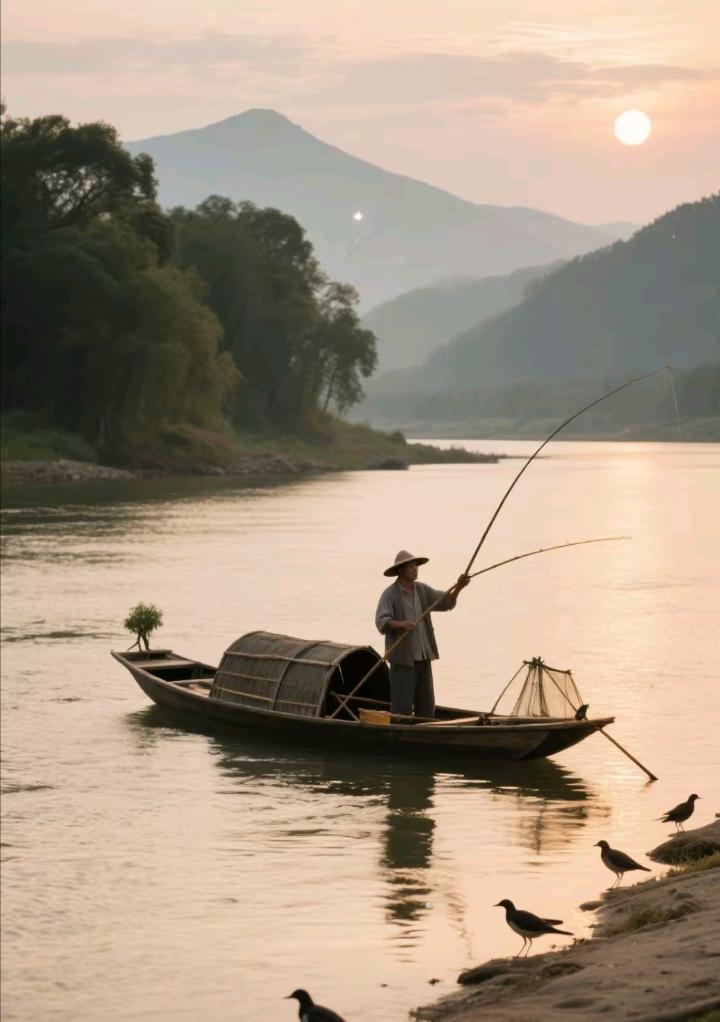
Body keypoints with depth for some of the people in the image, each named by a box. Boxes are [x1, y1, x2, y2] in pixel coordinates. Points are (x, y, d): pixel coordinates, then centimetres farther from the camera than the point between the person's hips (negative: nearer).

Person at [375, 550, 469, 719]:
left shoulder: (422, 590, 10)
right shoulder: (390, 594, -7)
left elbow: (446, 602, 5)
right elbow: (382, 622, -17)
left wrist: (458, 588, -13)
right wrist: (401, 624, -34)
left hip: (423, 657, 6)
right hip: (402, 658, -6)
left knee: (426, 705, 10)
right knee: (402, 705, -6)